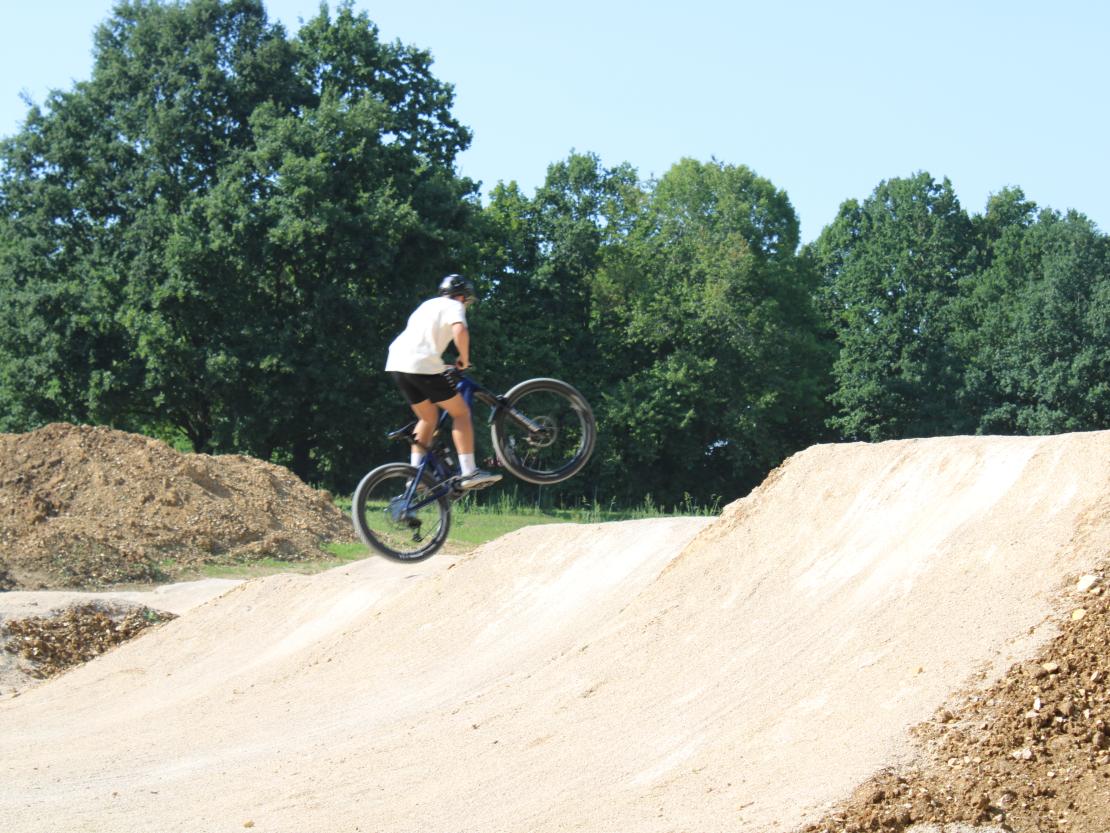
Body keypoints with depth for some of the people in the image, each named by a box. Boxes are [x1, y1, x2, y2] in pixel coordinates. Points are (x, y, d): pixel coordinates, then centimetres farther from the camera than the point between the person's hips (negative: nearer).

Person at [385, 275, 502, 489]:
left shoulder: (428, 305, 29)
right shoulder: (454, 307, 4)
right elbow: (460, 331, -17)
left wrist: (441, 366, 35)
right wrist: (464, 360, -3)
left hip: (396, 364, 8)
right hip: (422, 366, -8)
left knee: (428, 417, 21)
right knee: (461, 412, 1)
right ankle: (468, 472, -7)